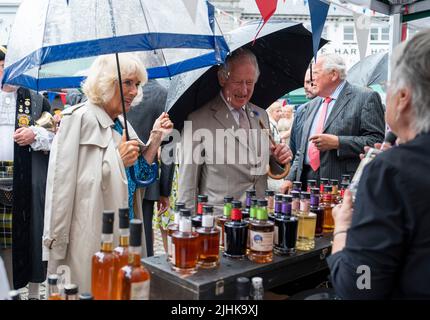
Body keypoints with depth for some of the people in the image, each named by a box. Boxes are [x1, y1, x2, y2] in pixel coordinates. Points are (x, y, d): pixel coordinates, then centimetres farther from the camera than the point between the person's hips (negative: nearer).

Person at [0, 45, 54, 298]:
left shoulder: (37, 101, 8)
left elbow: (56, 137, 5)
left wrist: (36, 134, -12)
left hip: (28, 182, -1)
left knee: (30, 236, 2)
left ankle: (34, 291, 16)